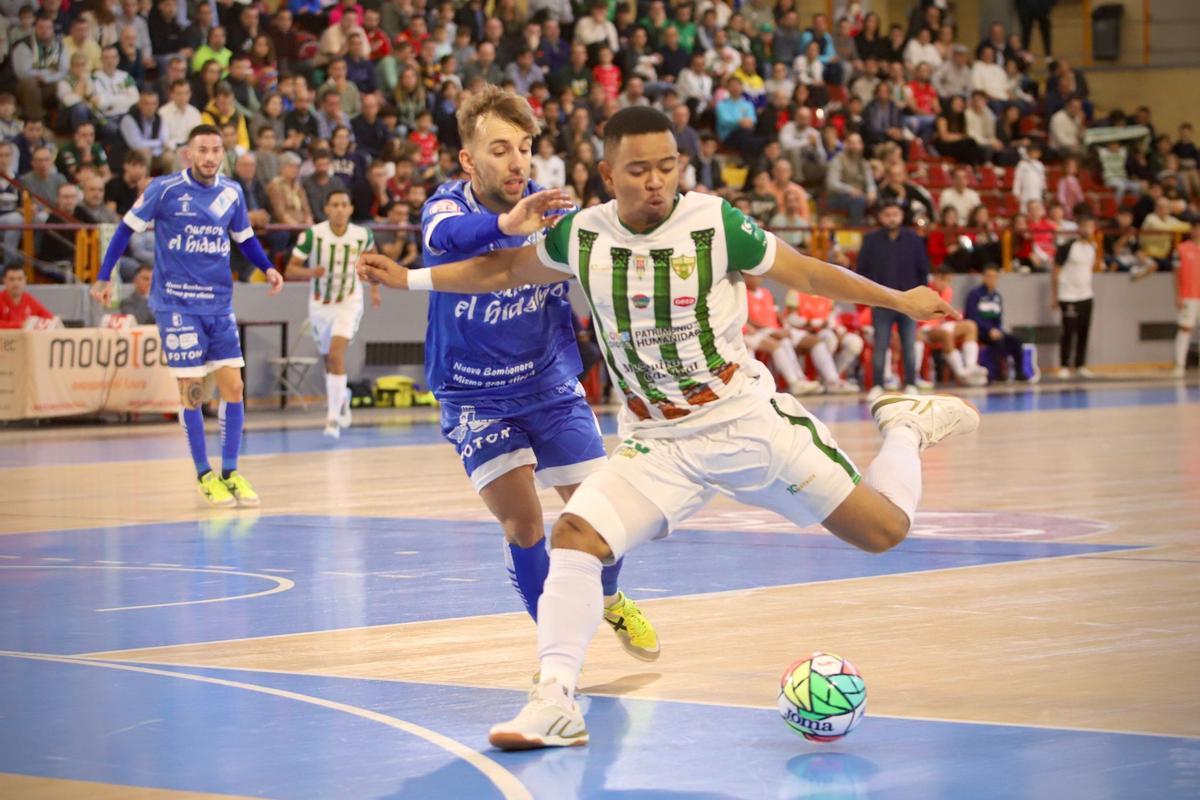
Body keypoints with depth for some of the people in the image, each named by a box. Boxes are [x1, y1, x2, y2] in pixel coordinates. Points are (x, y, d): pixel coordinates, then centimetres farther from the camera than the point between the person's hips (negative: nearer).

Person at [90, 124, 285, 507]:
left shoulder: (232, 193, 4)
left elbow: (245, 238, 18)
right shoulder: (165, 189, -9)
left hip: (219, 304, 4)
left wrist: (268, 268, 1)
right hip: (177, 303, -4)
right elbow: (127, 228, 0)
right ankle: (205, 475, 8)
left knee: (233, 386, -1)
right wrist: (104, 278, -1)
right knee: (192, 389, -4)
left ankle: (230, 472, 10)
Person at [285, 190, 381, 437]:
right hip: (320, 305, 2)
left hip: (349, 304, -2)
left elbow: (370, 254, 14)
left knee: (336, 354, -22)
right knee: (329, 361, 17)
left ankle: (333, 417, -19)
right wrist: (310, 272, -33)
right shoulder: (312, 235, -16)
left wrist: (375, 288, 15)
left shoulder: (362, 235, -11)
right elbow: (291, 268, -12)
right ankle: (342, 399, 48)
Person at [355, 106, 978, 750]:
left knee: (884, 531, -3)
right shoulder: (582, 235, -4)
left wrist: (900, 300, 5)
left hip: (748, 419, -2)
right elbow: (508, 269, 15)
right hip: (657, 443, 2)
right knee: (574, 534, -23)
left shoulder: (716, 223, -13)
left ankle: (904, 426, 29)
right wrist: (410, 279, 11)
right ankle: (555, 703, -21)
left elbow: (805, 272, 0)